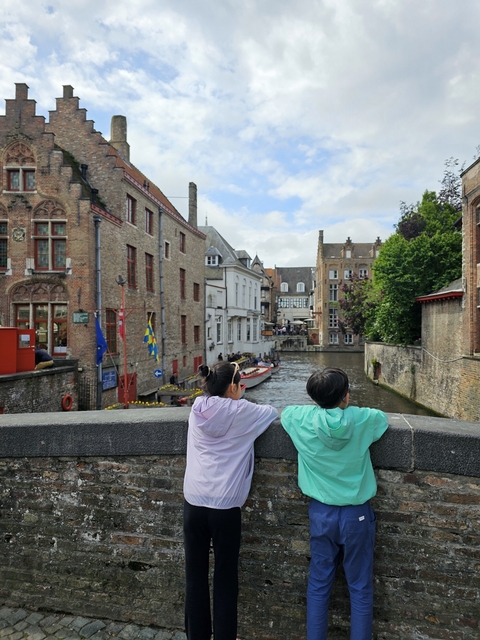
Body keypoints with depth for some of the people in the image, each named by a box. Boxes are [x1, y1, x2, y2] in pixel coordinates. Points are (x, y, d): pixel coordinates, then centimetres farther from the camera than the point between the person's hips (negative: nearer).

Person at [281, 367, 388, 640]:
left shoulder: (301, 419, -16)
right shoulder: (363, 420, -17)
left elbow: (285, 411, 7)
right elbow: (383, 418, 6)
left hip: (321, 513, 1)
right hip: (357, 515, -1)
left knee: (319, 585, 18)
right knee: (361, 589, 17)